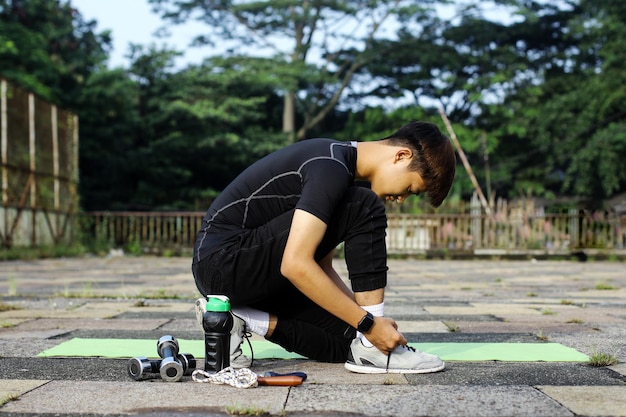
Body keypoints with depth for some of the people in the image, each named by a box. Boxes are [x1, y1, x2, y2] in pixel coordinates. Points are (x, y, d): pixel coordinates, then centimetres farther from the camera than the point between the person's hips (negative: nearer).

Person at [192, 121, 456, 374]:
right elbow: (296, 264, -28)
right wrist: (369, 322, -23)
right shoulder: (330, 167, -19)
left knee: (347, 342, 0)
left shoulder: (342, 168, 12)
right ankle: (371, 349, -14)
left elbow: (321, 266, 15)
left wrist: (370, 320, 5)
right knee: (364, 209, -18)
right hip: (222, 261, -10)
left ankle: (237, 318, 1)